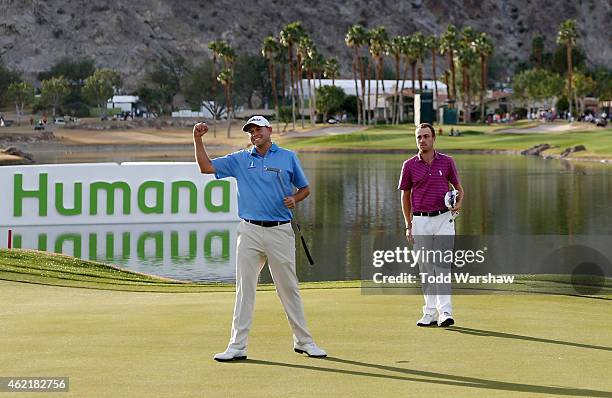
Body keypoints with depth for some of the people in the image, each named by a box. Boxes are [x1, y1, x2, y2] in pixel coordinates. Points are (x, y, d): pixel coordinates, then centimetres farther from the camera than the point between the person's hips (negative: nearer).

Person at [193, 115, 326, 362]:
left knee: (289, 288, 4)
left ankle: (303, 341, 14)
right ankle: (237, 346, 2)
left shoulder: (288, 157, 8)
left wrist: (294, 199, -6)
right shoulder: (240, 160, 10)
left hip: (280, 231, -1)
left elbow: (305, 188, 14)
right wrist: (198, 140, -3)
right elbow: (206, 167, 7)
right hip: (250, 231, 1)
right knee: (244, 289, 0)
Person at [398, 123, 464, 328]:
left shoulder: (447, 162, 1)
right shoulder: (409, 165, 2)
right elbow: (405, 196, 8)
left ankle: (445, 312, -9)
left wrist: (459, 202, -9)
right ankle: (429, 313, 11)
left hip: (443, 219, -1)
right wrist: (408, 226, 4)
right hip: (420, 221, 1)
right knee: (426, 268, 5)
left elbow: (458, 187, 13)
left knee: (442, 265, -7)